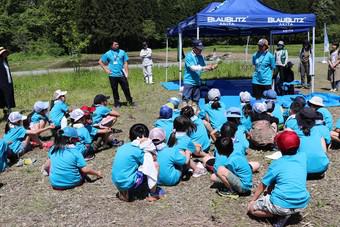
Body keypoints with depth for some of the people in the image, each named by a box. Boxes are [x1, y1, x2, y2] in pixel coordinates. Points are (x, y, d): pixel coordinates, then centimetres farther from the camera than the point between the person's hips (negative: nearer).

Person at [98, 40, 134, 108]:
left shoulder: (122, 52, 5)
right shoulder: (108, 54, 2)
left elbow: (125, 63, 7)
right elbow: (100, 62, 10)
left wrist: (127, 73, 1)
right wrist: (105, 69, 2)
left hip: (122, 74, 1)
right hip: (113, 75, 0)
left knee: (126, 88, 2)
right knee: (115, 90, 6)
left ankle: (130, 101, 15)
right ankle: (117, 103, 17)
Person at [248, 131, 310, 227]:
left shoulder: (276, 164, -5)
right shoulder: (302, 157, 2)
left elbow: (262, 185, 5)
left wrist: (252, 201, 17)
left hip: (282, 206, -5)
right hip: (302, 204, 5)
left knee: (251, 208, 14)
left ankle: (281, 214, 0)